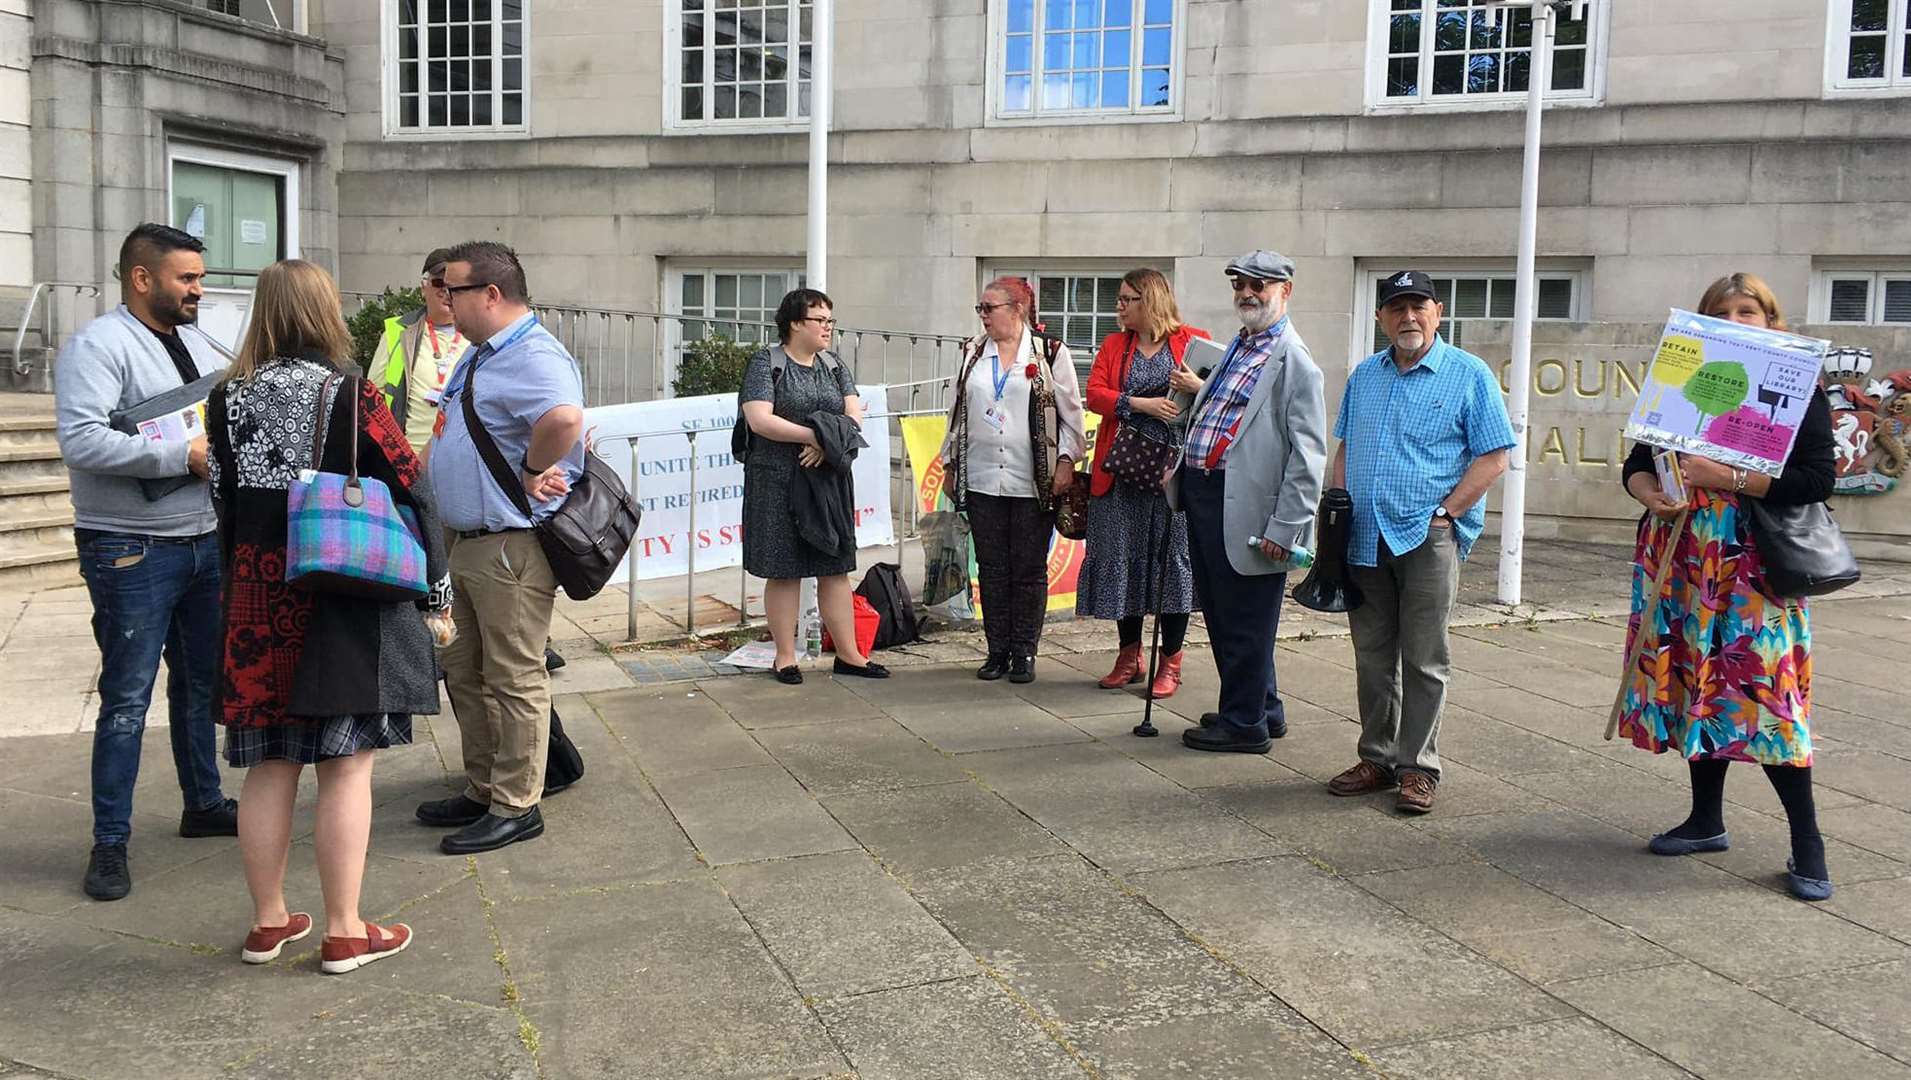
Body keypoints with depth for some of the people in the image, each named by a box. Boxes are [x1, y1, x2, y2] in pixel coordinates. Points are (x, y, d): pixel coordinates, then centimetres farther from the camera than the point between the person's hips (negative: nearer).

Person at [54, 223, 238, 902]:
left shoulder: (197, 342, 13)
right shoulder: (98, 346, -12)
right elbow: (81, 441, -24)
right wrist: (186, 456, -23)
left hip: (206, 542, 8)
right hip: (132, 553, -7)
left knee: (202, 682, 17)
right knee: (128, 698, -1)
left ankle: (203, 804, 32)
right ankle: (110, 843, 8)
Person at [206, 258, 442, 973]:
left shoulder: (230, 397, 4)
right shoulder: (348, 394, -10)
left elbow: (223, 498, 10)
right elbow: (409, 487, -8)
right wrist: (433, 588, 2)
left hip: (258, 599, 5)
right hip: (344, 604, -5)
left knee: (268, 766, 12)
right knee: (346, 767, 2)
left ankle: (268, 922, 24)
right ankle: (343, 933, 9)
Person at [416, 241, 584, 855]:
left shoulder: (533, 357, -20)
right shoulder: (483, 356, 15)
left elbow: (565, 417, -41)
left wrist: (533, 471, -26)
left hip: (510, 546, -11)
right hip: (465, 543, 11)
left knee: (513, 678, 0)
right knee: (463, 672, 19)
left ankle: (515, 807, 11)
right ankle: (482, 789, 32)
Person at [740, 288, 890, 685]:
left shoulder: (833, 365, 13)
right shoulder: (766, 363, -4)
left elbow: (854, 414, 4)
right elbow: (759, 419, -16)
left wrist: (828, 442, -15)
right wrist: (814, 434, -19)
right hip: (778, 481, -5)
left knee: (835, 567, 7)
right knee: (783, 570, 1)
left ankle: (848, 654, 13)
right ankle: (785, 657, 10)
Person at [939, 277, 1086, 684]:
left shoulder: (1051, 353, -1)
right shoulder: (972, 353, 11)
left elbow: (1071, 413, 0)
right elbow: (957, 412, 15)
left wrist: (1066, 461, -7)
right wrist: (950, 464, 13)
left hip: (1034, 481, -3)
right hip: (982, 480, 4)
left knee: (1029, 570, 3)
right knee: (991, 568, 7)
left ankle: (1024, 653, 12)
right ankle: (997, 651, 16)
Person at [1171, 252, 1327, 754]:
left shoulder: (1294, 360, -12)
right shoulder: (1237, 347, 16)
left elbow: (1307, 454, -16)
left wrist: (1284, 528, -19)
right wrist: (1199, 389, 12)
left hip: (1244, 506, -10)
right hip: (1201, 492, 10)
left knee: (1244, 621, 1)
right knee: (1219, 614, 18)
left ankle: (1244, 723, 14)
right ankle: (1264, 709, 32)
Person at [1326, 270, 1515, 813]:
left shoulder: (1469, 375, -1)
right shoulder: (1364, 375, 15)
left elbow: (1492, 458, -5)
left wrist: (1445, 514, -12)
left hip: (1428, 538, -5)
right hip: (1364, 538, 5)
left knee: (1423, 659, -1)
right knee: (1372, 656, 10)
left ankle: (1418, 766, 8)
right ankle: (1377, 757, 21)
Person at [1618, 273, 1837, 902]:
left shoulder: (1797, 392, 0)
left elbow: (1818, 476, -10)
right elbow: (1637, 463, 13)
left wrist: (1727, 478, -19)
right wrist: (1651, 494, -9)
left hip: (1754, 569, -5)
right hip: (1683, 561, 5)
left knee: (1761, 690, -11)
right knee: (1693, 682, 8)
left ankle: (1807, 842, 0)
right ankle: (1707, 820, 22)